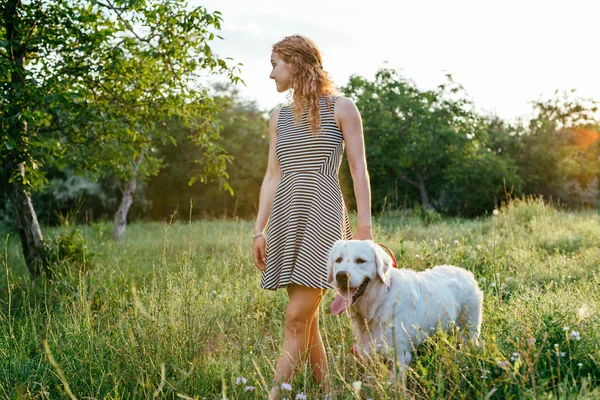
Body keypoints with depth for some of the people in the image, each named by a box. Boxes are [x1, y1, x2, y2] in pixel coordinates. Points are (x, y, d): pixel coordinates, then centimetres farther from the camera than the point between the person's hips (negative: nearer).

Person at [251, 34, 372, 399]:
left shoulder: (341, 108, 1)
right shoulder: (280, 116, 16)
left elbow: (359, 169, -1)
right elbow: (272, 177, 15)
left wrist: (365, 226, -8)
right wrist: (259, 230, 9)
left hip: (322, 214, -6)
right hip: (285, 217, 6)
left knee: (297, 318, -11)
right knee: (308, 319, 8)